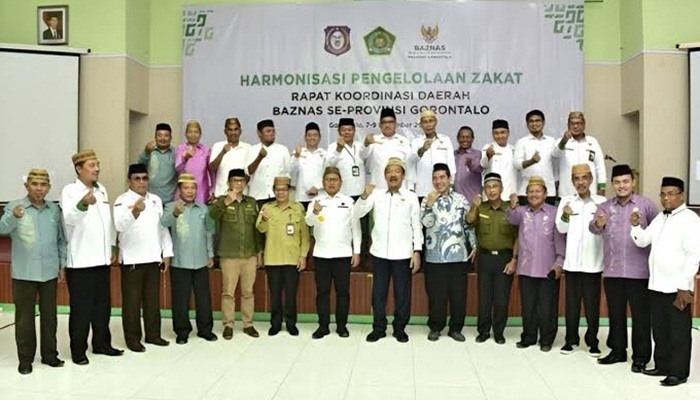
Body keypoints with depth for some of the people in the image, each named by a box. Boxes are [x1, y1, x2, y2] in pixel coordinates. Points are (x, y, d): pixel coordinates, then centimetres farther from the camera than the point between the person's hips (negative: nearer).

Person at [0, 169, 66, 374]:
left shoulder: (55, 210, 5)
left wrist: (62, 265, 8)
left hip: (49, 272, 3)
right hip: (24, 273, -3)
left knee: (49, 315, 12)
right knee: (24, 317, 6)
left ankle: (50, 354, 25)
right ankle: (25, 359, 18)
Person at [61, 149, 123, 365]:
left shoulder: (102, 189, 12)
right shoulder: (70, 191, -9)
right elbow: (69, 218, -27)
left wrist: (112, 247, 15)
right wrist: (83, 204, -47)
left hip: (101, 258, 6)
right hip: (80, 260, -6)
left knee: (102, 305, 14)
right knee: (81, 307, 2)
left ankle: (101, 343, 26)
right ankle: (78, 350, 13)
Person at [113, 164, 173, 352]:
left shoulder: (156, 200, 11)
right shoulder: (123, 200, -7)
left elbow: (163, 227, 12)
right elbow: (120, 226, -24)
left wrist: (167, 253, 7)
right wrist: (135, 211, -41)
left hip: (154, 257, 5)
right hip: (132, 258, -5)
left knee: (153, 299, 13)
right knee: (132, 301, 2)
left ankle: (153, 334, 24)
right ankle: (133, 339, 11)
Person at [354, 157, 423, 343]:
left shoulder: (411, 197, 1)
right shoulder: (376, 195, 3)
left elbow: (417, 225, 1)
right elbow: (357, 214, -2)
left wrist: (417, 251, -5)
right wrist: (364, 196, -19)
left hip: (403, 254, -1)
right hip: (380, 252, 1)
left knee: (402, 293, 7)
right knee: (378, 292, 8)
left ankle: (400, 328, 20)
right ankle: (379, 328, 20)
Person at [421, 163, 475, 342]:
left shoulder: (461, 200, 6)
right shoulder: (428, 200, 3)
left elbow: (469, 224, 10)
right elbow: (426, 223, -11)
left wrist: (474, 246, 6)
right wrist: (430, 205, -22)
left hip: (458, 255, 1)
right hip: (435, 256, -1)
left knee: (458, 294, 6)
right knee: (436, 294, 5)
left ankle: (455, 328, 19)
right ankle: (435, 327, 19)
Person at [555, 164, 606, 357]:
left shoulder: (601, 202, 0)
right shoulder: (566, 201, 4)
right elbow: (561, 229, -4)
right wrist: (565, 215, -24)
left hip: (593, 262, -1)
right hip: (572, 261, 1)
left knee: (592, 305, 6)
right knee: (572, 303, 8)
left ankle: (592, 342, 18)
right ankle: (571, 340, 19)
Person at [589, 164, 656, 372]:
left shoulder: (646, 204, -1)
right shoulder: (605, 207, 6)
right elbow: (593, 228, -9)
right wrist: (599, 223, -31)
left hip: (639, 271, -3)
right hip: (612, 270, 3)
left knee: (641, 315, 5)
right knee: (615, 314, 13)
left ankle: (641, 356, 15)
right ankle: (618, 350, 25)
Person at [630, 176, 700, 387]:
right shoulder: (659, 218, 14)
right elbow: (642, 241, 18)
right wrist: (636, 226, -3)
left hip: (677, 288, -7)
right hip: (656, 285, 7)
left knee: (678, 332, 4)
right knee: (659, 330, 15)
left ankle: (678, 372, 14)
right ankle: (662, 366, 27)